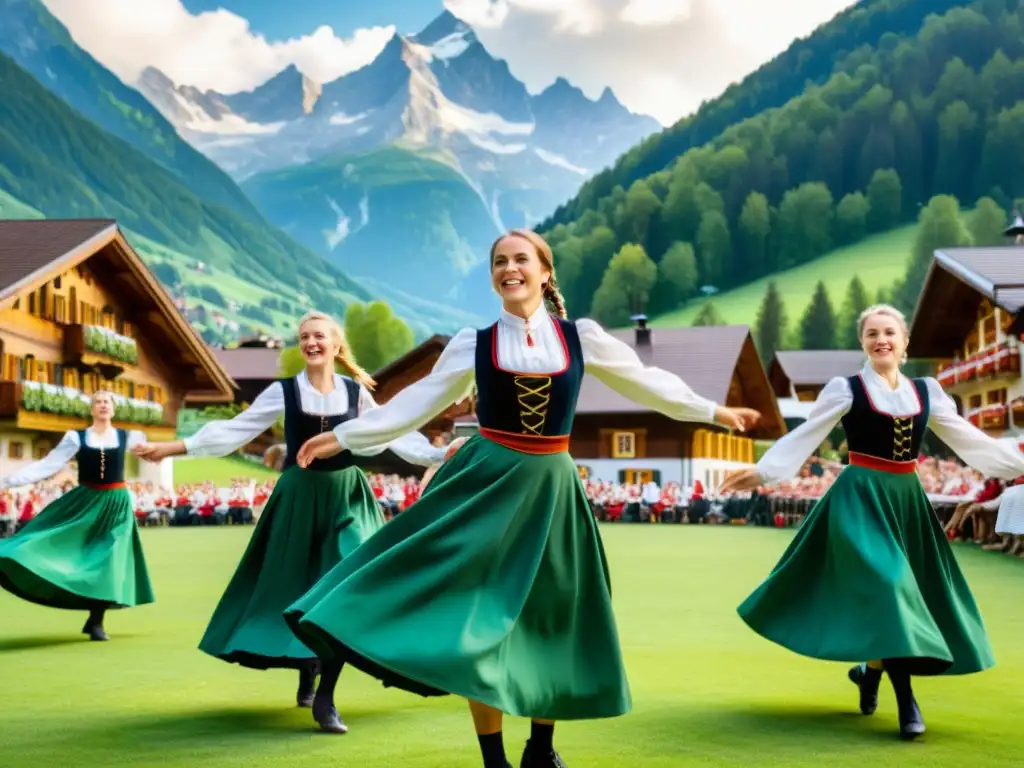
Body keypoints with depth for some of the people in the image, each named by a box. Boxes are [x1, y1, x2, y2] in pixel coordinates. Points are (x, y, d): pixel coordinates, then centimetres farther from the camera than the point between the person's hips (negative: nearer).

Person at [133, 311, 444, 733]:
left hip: (347, 498, 0)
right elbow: (235, 430, -6)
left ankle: (325, 698, -7)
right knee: (298, 589, 7)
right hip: (300, 498, 0)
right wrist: (176, 447, -14)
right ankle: (306, 674, 33)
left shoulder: (355, 391, 1)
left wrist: (441, 455, 5)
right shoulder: (284, 391, -3)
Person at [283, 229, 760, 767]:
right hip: (485, 481, -1)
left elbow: (645, 382, 12)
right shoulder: (474, 343, 0)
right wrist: (343, 437, 6)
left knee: (550, 619, 9)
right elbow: (416, 403, 7)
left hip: (549, 488, 2)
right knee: (480, 619, -3)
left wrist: (713, 411, 16)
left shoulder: (580, 337, 2)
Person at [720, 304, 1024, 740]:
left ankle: (872, 669, 30)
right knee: (884, 588, -14)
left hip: (906, 500, 5)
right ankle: (906, 701, -6)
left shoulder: (926, 391, 8)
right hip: (861, 500, -5)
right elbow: (804, 437, -5)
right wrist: (762, 472, -13)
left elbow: (967, 438, 12)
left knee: (920, 592, 8)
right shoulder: (846, 390, -4)